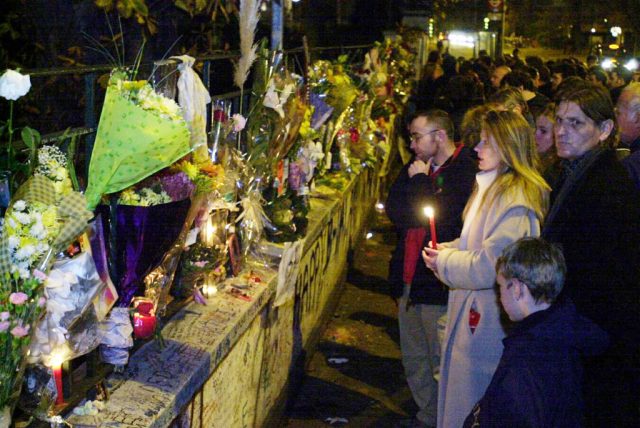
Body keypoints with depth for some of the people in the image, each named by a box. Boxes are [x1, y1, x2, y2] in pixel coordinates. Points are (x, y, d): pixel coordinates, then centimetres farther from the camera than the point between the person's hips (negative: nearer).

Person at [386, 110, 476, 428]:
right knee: (414, 362, 17)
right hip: (409, 278, 8)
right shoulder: (417, 168, 11)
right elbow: (393, 209, 2)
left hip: (439, 283, -8)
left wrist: (420, 183, -12)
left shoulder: (466, 171, -13)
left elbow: (443, 219, -22)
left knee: (441, 363, 1)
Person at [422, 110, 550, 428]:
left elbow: (488, 266, -25)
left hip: (488, 318, -10)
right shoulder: (491, 187, 11)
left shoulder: (515, 200, -22)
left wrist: (443, 262, -12)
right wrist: (446, 250, 4)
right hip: (472, 311, 10)